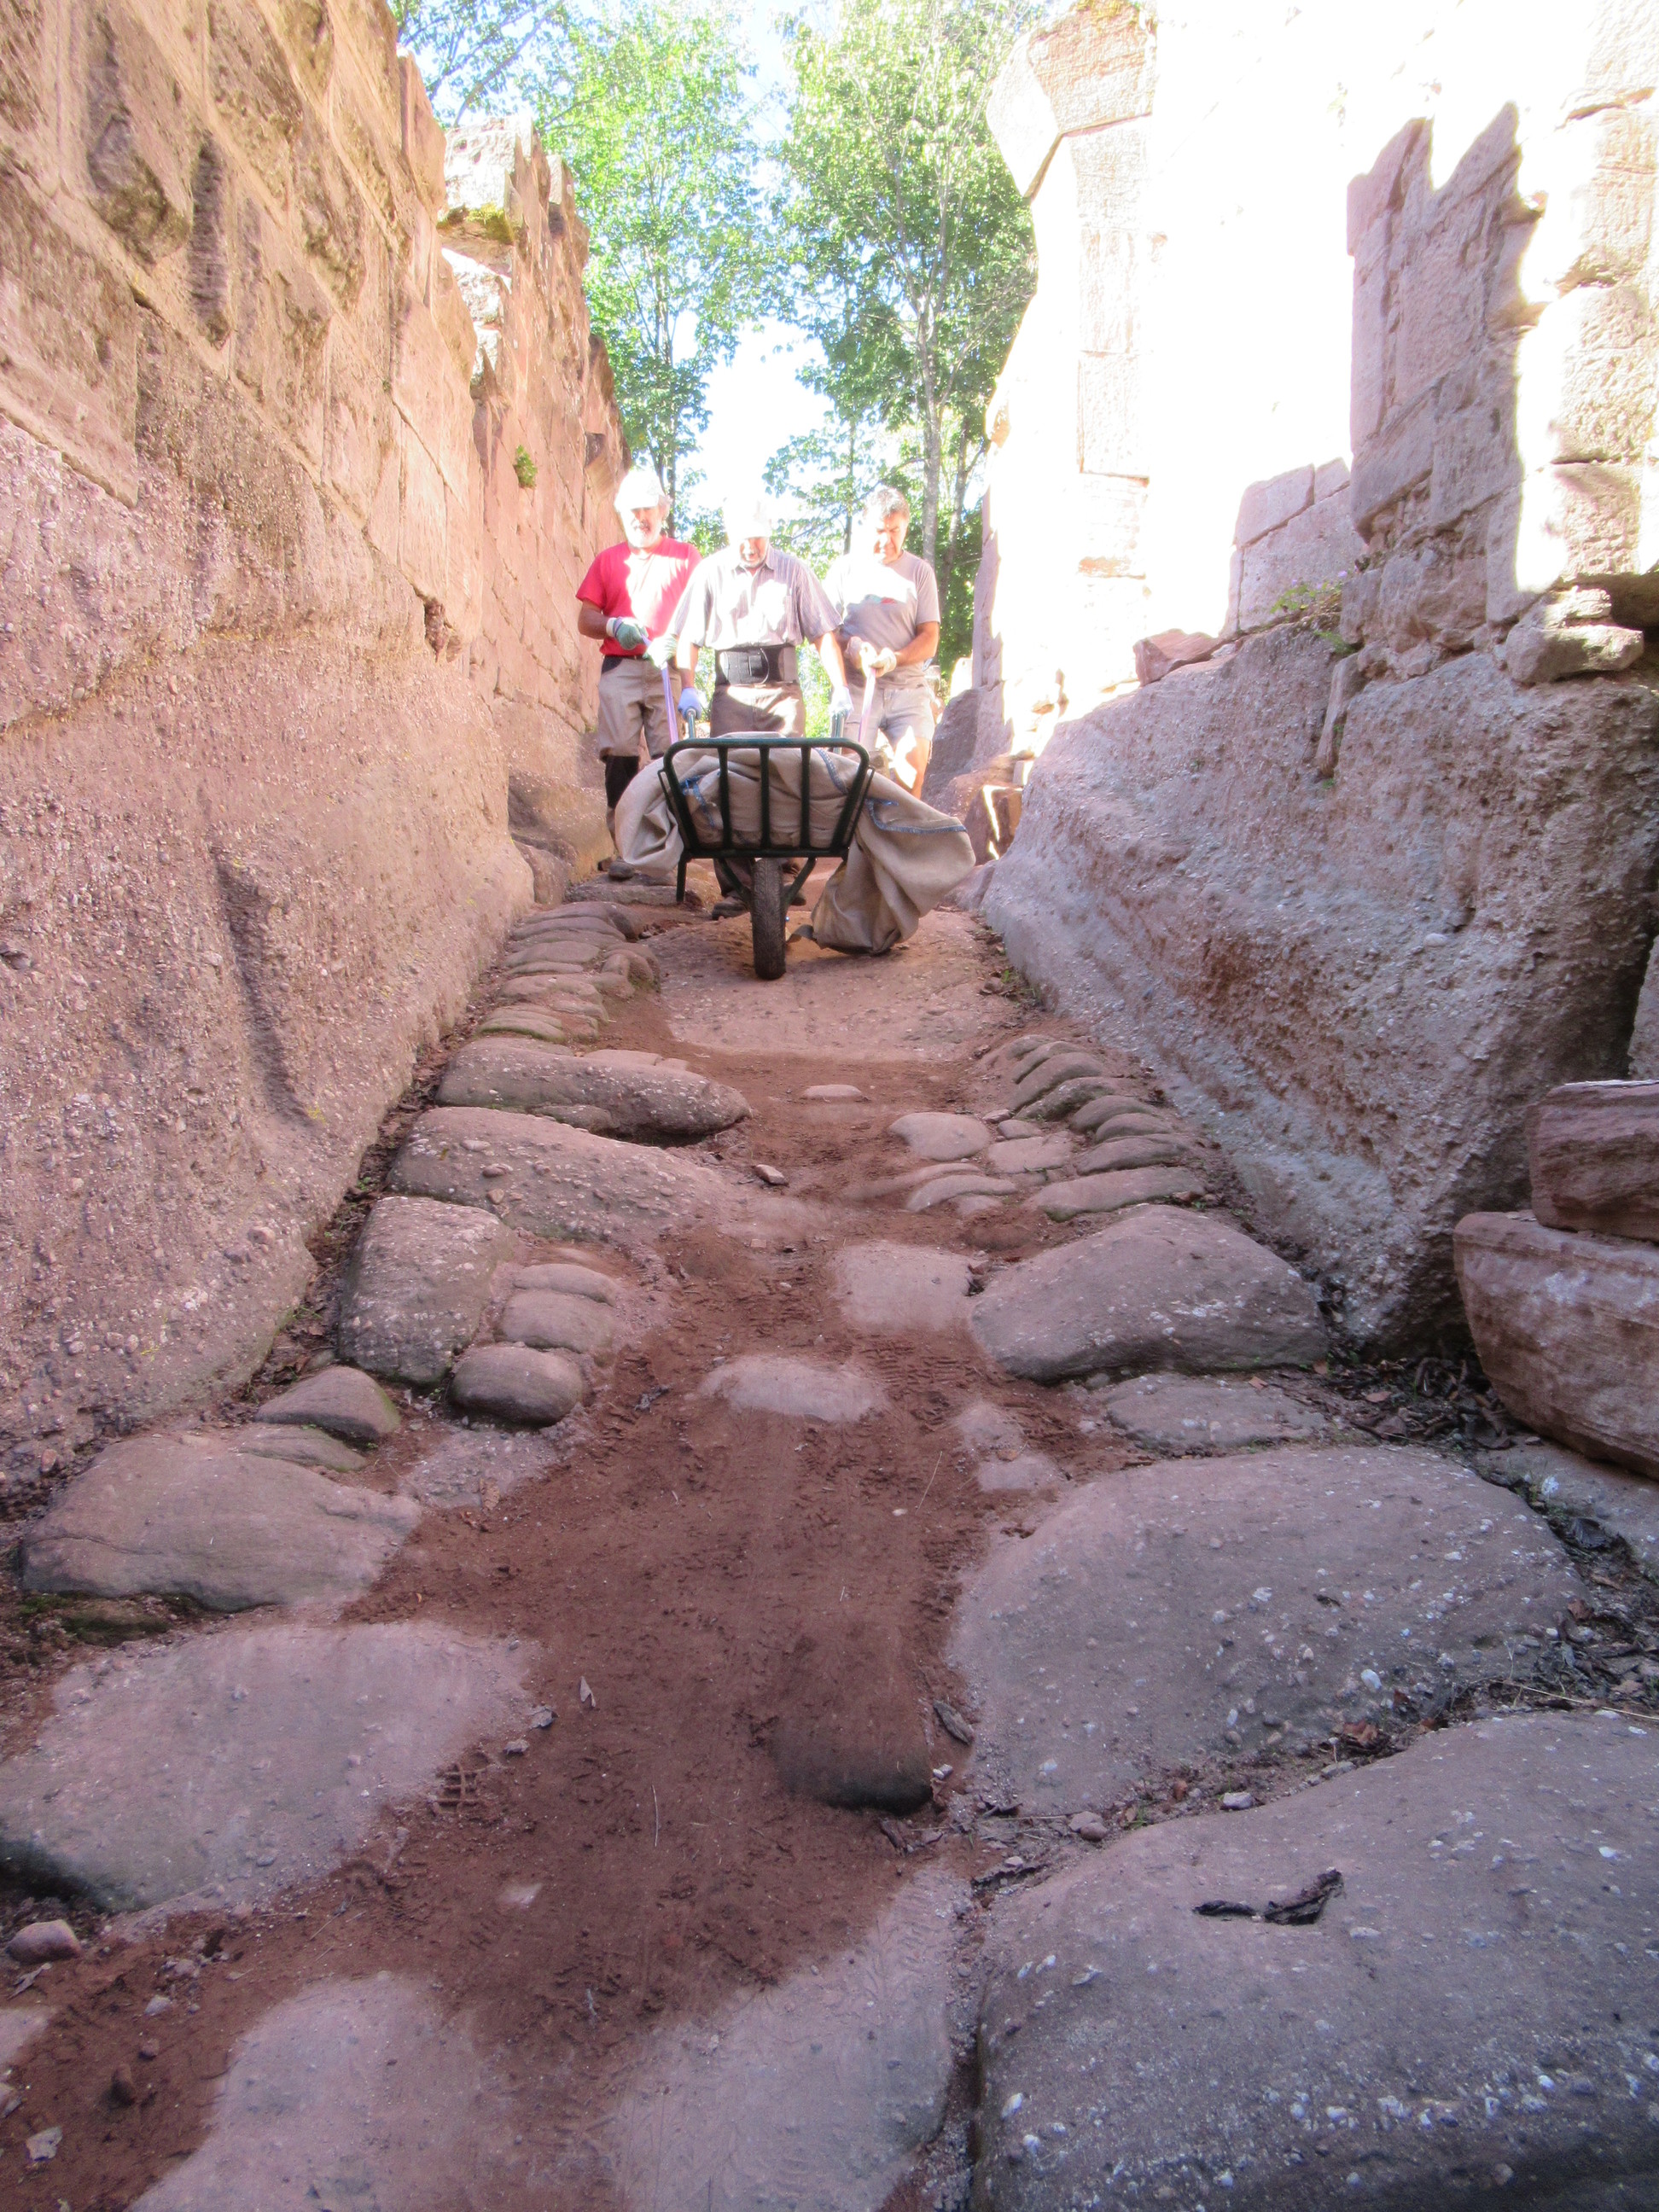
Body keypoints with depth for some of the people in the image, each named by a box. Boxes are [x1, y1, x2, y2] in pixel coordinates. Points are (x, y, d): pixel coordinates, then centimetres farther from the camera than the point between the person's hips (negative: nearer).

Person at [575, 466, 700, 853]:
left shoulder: (686, 556, 15)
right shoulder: (608, 560, 21)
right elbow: (585, 620, 16)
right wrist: (613, 626, -5)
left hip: (668, 670, -2)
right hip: (620, 669, 2)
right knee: (620, 756, -7)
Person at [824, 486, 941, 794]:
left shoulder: (920, 572, 9)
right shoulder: (844, 569, 9)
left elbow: (930, 639, 3)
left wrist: (894, 659, -16)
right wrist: (850, 648, -16)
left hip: (908, 690, 0)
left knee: (913, 775, -13)